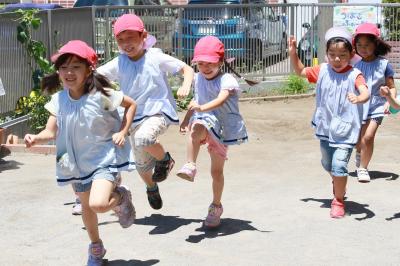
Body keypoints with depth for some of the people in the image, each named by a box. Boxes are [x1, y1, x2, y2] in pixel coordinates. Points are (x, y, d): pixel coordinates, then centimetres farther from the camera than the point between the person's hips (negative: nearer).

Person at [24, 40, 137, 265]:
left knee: (98, 203, -26)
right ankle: (96, 247, 45)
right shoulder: (58, 100, -7)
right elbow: (51, 132, -9)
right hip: (77, 161, 5)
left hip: (105, 157, -5)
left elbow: (131, 104, -4)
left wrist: (122, 132, -13)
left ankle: (121, 197, 9)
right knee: (86, 206, 20)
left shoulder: (100, 95, -18)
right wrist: (36, 138, -30)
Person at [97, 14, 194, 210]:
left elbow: (187, 69, -2)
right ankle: (151, 188, 46)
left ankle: (164, 159, -6)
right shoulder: (118, 64, 1)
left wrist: (185, 86, -22)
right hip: (135, 117, 5)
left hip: (159, 111, -4)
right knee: (142, 165, 13)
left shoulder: (156, 58, -6)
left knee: (144, 138, -37)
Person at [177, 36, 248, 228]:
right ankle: (190, 167, -42)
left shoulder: (226, 79, -15)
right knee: (196, 128, -38)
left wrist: (202, 108, -51)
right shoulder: (198, 79, 5)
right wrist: (186, 119, 30)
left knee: (217, 170, 8)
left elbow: (221, 99, -34)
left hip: (222, 128, -3)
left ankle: (216, 207, 26)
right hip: (205, 121, 3)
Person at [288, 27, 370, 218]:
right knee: (327, 164, 24)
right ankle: (339, 185, 55)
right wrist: (293, 53, 2)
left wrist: (359, 99, -54)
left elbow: (365, 93, -32)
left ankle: (339, 200, 8)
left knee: (339, 166, -14)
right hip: (326, 128, 6)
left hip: (345, 131, -6)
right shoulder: (322, 71, 0)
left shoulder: (354, 75, -15)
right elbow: (301, 71, 15)